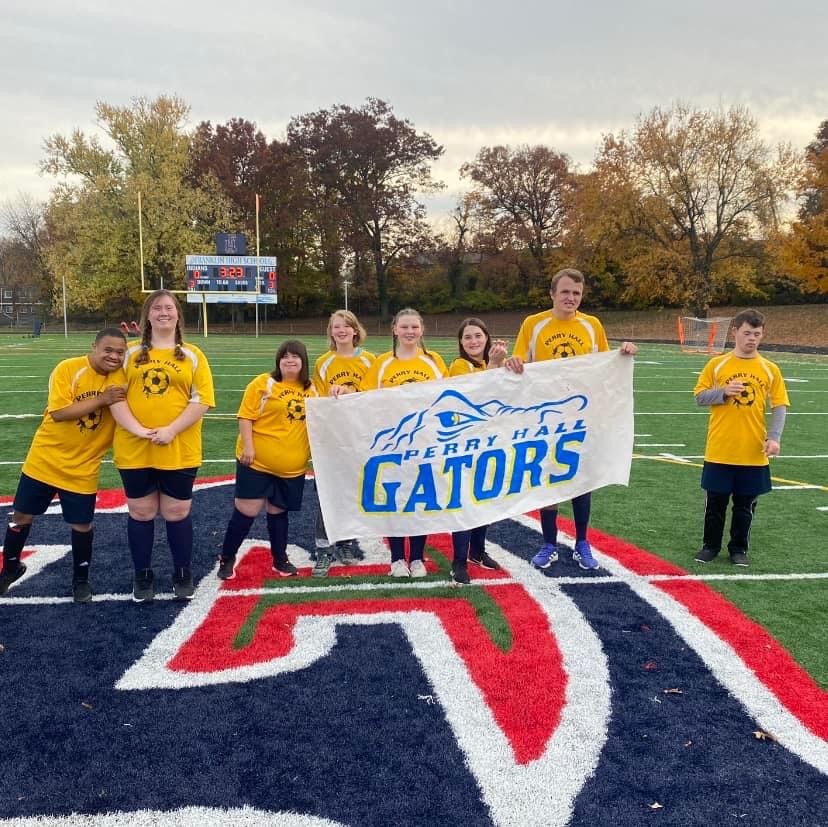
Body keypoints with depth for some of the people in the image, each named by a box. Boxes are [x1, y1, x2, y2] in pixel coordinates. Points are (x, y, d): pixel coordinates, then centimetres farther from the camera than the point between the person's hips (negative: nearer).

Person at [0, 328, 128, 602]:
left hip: (83, 469, 1)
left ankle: (81, 579, 27)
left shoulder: (123, 378, -8)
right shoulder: (68, 369, -17)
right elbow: (58, 412, -25)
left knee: (82, 525, 4)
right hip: (44, 459, -1)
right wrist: (101, 400, -29)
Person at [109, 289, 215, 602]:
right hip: (134, 449, 1)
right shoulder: (130, 353, 6)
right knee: (141, 513, 10)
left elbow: (202, 399, -4)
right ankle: (143, 575, 24)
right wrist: (136, 429, -15)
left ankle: (183, 573, 23)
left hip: (179, 451, -1)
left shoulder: (193, 355, 4)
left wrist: (172, 429, -16)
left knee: (177, 513, 7)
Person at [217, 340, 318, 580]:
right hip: (257, 462, -4)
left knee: (278, 511, 15)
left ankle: (280, 559, 29)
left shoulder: (310, 389, 8)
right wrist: (247, 446, -16)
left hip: (293, 467, 4)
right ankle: (227, 558, 17)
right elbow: (245, 416, -9)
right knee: (246, 510, 0)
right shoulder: (263, 383, -6)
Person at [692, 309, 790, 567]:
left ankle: (738, 548, 26)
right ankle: (710, 545, 25)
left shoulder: (770, 369, 1)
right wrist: (724, 392, -17)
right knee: (715, 502, 9)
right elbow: (700, 396, 1)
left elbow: (779, 406, 2)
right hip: (719, 450, -1)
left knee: (745, 505, 10)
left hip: (753, 453, 1)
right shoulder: (716, 364, -1)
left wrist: (773, 437, -11)